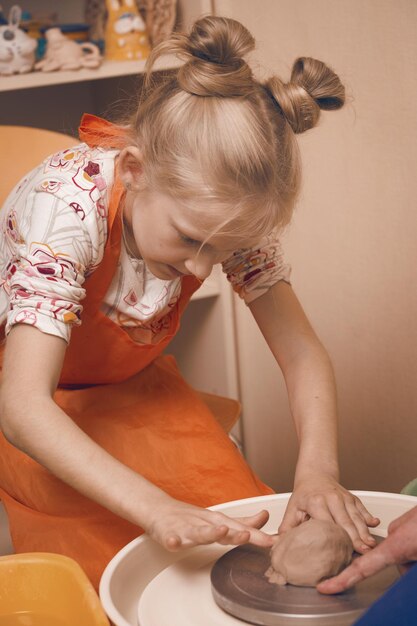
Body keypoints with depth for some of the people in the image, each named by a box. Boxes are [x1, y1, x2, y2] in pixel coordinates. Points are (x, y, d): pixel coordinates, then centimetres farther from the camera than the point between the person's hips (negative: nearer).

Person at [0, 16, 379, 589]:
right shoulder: (67, 205, -35)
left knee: (252, 539, -12)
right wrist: (158, 510, -52)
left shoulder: (225, 211, -21)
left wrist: (318, 471, -34)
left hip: (134, 386, 4)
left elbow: (302, 354, -15)